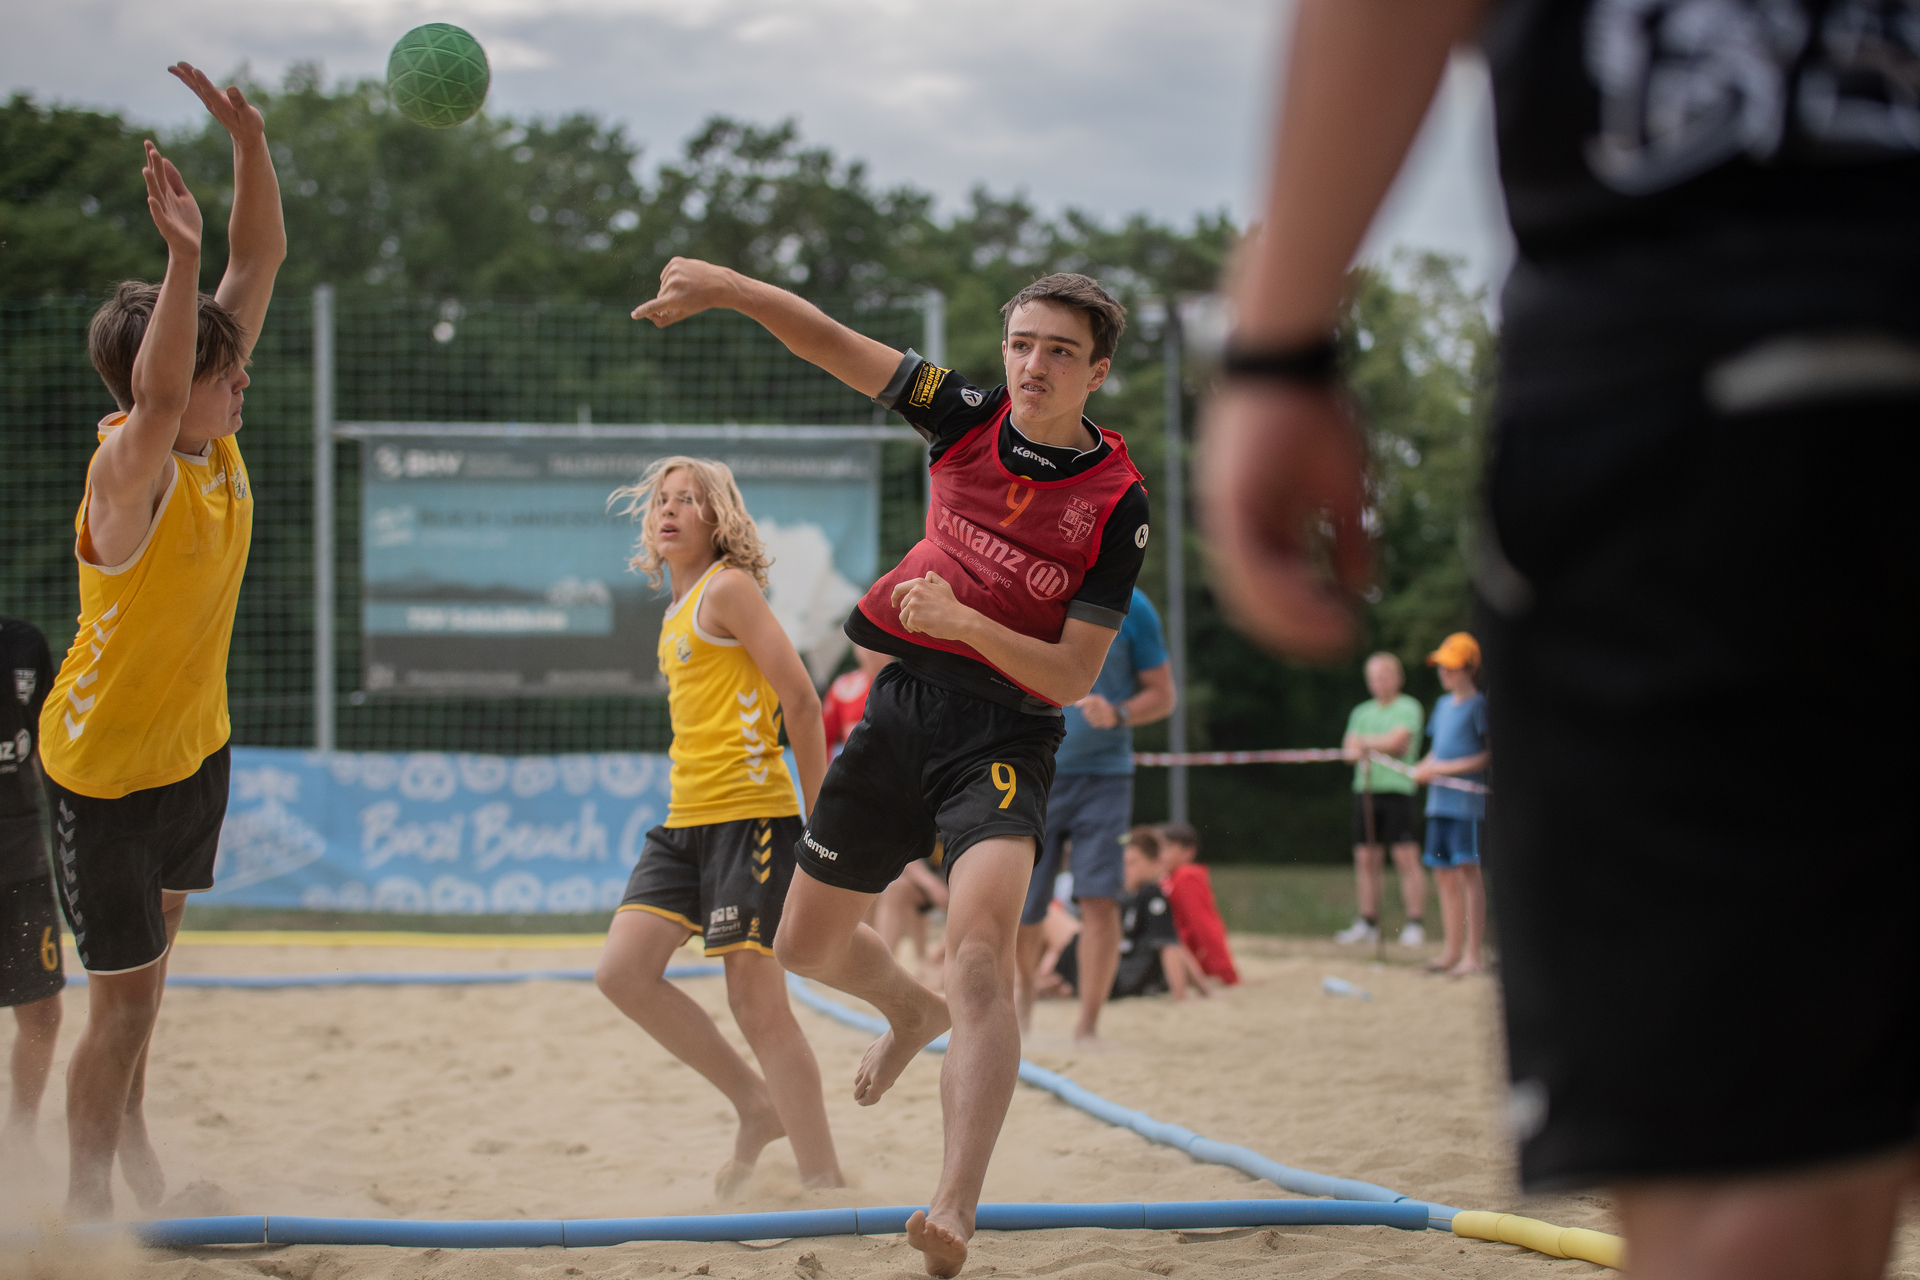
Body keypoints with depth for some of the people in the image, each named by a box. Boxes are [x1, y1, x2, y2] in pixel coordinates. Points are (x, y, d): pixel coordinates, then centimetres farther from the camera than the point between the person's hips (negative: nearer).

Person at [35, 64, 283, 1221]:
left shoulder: (217, 440, -8)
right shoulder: (132, 470, -28)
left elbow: (262, 261, -7)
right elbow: (154, 399, -53)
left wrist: (251, 146, -19)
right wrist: (181, 255, -63)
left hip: (196, 744, 8)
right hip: (104, 766, -8)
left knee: (154, 954, 24)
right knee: (125, 996, -2)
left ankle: (129, 1125, 43)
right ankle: (89, 1191, 13)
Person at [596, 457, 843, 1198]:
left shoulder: (728, 588, -6)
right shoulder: (678, 610, 20)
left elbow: (801, 700, -11)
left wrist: (821, 825, -11)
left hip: (748, 814, -9)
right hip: (685, 820, 9)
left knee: (757, 1003, -8)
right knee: (623, 970, -2)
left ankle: (826, 1181, -1)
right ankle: (758, 1106, 11)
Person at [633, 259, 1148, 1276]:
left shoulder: (1117, 504, -11)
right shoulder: (967, 418, 0)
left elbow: (1073, 676, -12)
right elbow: (830, 342, -3)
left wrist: (965, 621, -27)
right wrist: (728, 288, -19)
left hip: (1005, 733, -5)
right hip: (902, 703, 5)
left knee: (979, 954, -29)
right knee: (806, 945, 18)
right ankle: (912, 1014, 53)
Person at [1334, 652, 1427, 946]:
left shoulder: (1408, 708, 0)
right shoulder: (1362, 712, 17)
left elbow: (1397, 740, -11)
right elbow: (1349, 748, 9)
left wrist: (1364, 743, 2)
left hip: (1397, 789, -6)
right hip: (1365, 789, 6)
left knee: (1407, 858, -8)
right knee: (1366, 859, 6)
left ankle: (1415, 923, -7)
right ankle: (1368, 924, 12)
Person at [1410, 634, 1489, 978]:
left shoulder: (1479, 705, -5)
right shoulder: (1443, 705, 18)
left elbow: (1487, 756, -11)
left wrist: (1442, 769, -14)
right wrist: (1422, 769, 3)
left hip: (1468, 798, -8)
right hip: (1440, 800, 8)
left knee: (1468, 869, -10)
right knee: (1444, 873, 8)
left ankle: (1472, 954, -10)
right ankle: (1451, 950, 14)